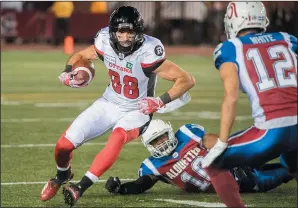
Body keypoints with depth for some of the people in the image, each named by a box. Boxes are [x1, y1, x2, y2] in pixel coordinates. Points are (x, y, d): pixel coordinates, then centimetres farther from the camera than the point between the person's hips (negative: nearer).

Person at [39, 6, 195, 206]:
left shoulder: (147, 53, -29)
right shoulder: (106, 44, -15)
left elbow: (187, 80, -28)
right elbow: (79, 56, 7)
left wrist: (160, 101, -37)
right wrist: (68, 73, -14)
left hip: (135, 112, -4)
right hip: (109, 104, 4)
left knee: (118, 138, -36)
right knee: (65, 144, -4)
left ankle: (80, 188, -33)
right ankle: (62, 176, 30)